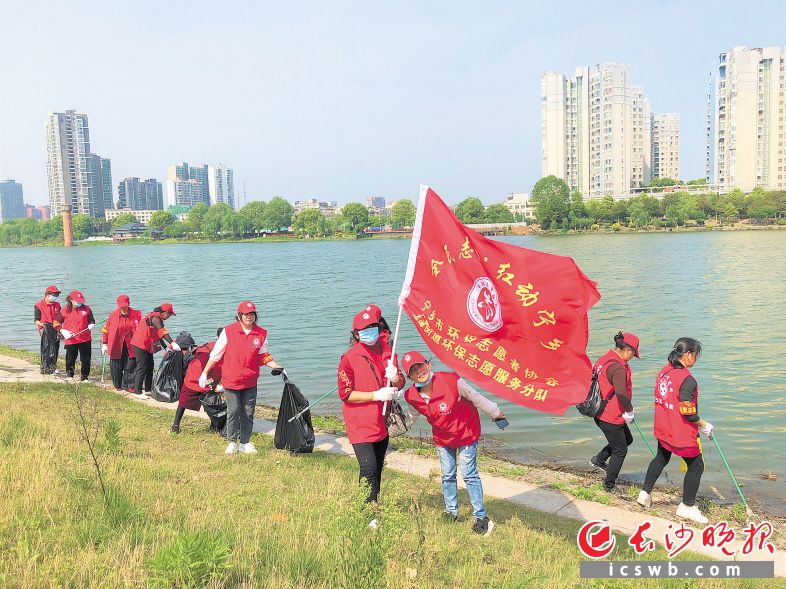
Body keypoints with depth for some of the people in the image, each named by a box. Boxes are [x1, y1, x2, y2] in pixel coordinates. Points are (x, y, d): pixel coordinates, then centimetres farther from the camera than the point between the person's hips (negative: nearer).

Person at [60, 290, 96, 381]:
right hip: (70, 339, -1)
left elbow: (91, 320, 14)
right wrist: (64, 332, -9)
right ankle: (69, 376, 27)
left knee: (86, 359, 4)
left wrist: (91, 325, -9)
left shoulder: (86, 308, 5)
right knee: (70, 359, 8)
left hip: (85, 339, 1)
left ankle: (84, 377, 17)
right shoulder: (65, 310, 0)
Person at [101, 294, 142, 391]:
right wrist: (104, 343, 5)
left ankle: (128, 385, 9)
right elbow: (106, 329, 6)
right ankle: (118, 386, 23)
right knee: (117, 367, 8)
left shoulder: (136, 314, -3)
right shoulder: (113, 315, -2)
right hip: (116, 346, 1)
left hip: (130, 346, -1)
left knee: (130, 367, -2)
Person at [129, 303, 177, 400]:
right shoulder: (155, 318, -19)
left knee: (150, 367, 14)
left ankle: (148, 389, 21)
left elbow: (158, 334, 16)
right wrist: (172, 343, -40)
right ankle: (137, 392, -2)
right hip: (140, 345, -10)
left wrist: (166, 347, 10)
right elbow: (162, 332, -32)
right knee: (142, 368, -7)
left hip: (147, 345, 10)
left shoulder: (156, 317, 12)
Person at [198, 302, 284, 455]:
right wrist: (204, 373, 3)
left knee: (248, 413, 7)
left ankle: (245, 443, 20)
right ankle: (232, 442, 18)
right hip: (230, 380, -2)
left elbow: (263, 356, 11)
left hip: (250, 382, 3)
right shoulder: (228, 331, -7)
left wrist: (276, 366, -4)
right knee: (233, 411, 2)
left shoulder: (262, 334, 1)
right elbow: (215, 354, 0)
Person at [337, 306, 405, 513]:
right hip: (360, 424, -6)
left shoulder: (386, 350, 4)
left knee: (378, 468, 17)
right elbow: (345, 394, -13)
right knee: (369, 469, -14)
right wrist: (376, 395, -20)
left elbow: (400, 384, 8)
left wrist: (395, 378, -17)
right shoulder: (349, 358, -12)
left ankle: (374, 505, 33)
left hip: (381, 423, 6)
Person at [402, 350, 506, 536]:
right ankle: (451, 512, 33)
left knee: (469, 475, 0)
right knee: (447, 476, 14)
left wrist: (495, 413, -5)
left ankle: (481, 517, 12)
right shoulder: (411, 396, -21)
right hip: (442, 437, 4)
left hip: (466, 432, -4)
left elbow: (475, 397, -18)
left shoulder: (452, 381, -33)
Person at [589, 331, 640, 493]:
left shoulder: (604, 359, 4)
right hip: (611, 417, -9)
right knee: (620, 451, 8)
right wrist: (629, 411, -21)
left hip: (600, 411, 9)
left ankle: (599, 459, 33)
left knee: (627, 439, 26)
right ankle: (609, 486, 20)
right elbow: (621, 393, -40)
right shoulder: (618, 368, -26)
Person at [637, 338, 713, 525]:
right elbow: (687, 413, -23)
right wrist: (704, 425, -7)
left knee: (661, 459, 27)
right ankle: (687, 507, 21)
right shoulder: (687, 379, -24)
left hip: (663, 430, 8)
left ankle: (645, 493, 34)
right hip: (682, 433, -8)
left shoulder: (664, 371, 0)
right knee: (696, 466, 11)